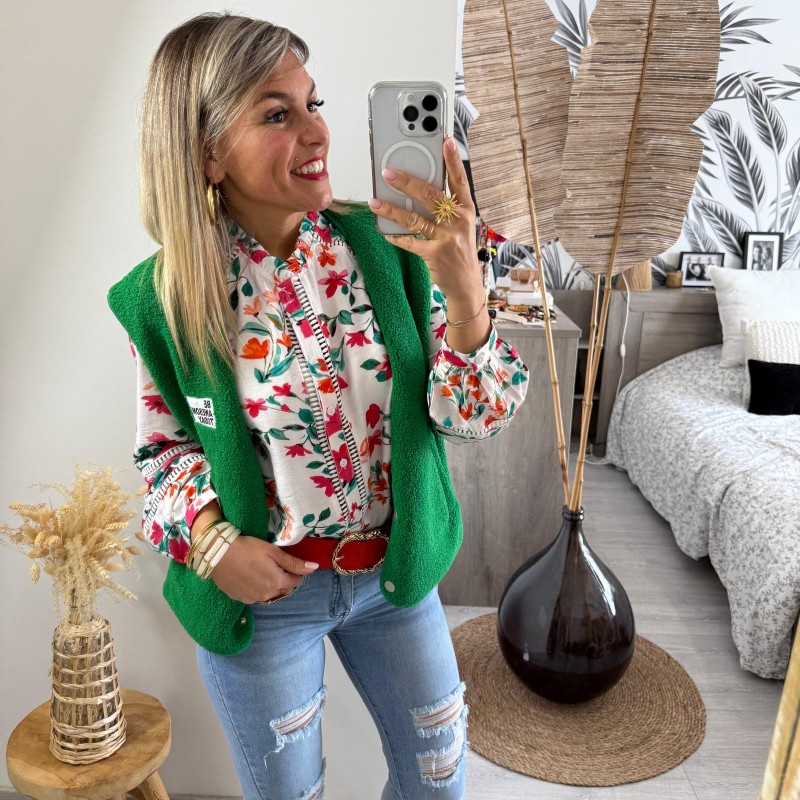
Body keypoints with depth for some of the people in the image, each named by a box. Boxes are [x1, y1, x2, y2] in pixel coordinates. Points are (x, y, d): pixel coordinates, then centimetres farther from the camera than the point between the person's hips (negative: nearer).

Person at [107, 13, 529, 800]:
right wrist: (211, 540, -17)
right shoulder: (166, 299, -15)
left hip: (396, 569, 2)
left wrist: (463, 287, -33)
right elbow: (164, 447, 1)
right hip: (261, 591, -1)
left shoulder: (382, 245, -13)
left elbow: (474, 416, -16)